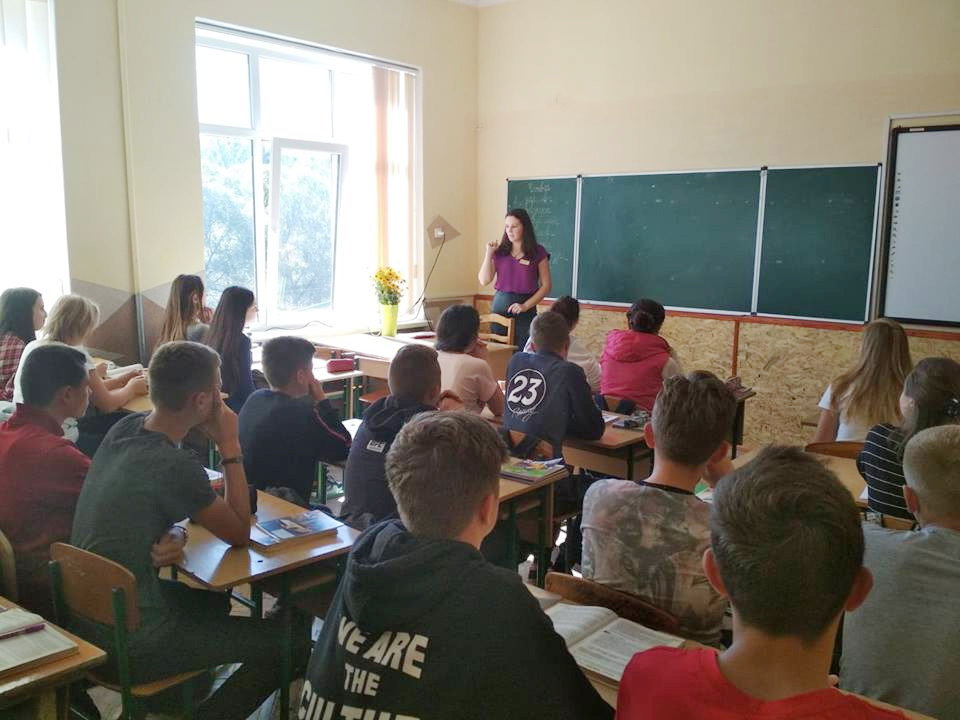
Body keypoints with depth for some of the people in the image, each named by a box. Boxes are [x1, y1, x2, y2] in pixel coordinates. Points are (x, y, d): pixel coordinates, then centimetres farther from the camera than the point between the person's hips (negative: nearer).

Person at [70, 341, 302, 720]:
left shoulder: (124, 428, -3)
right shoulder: (174, 466, -27)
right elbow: (240, 534, -11)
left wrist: (175, 534, -10)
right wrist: (230, 446, -11)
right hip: (128, 645, -9)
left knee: (215, 596, 31)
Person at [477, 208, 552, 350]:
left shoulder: (538, 252, -1)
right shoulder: (499, 251, 6)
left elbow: (546, 285, -2)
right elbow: (484, 280, 2)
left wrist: (526, 305, -11)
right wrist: (489, 253, -4)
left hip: (525, 311, -3)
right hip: (500, 306, 3)